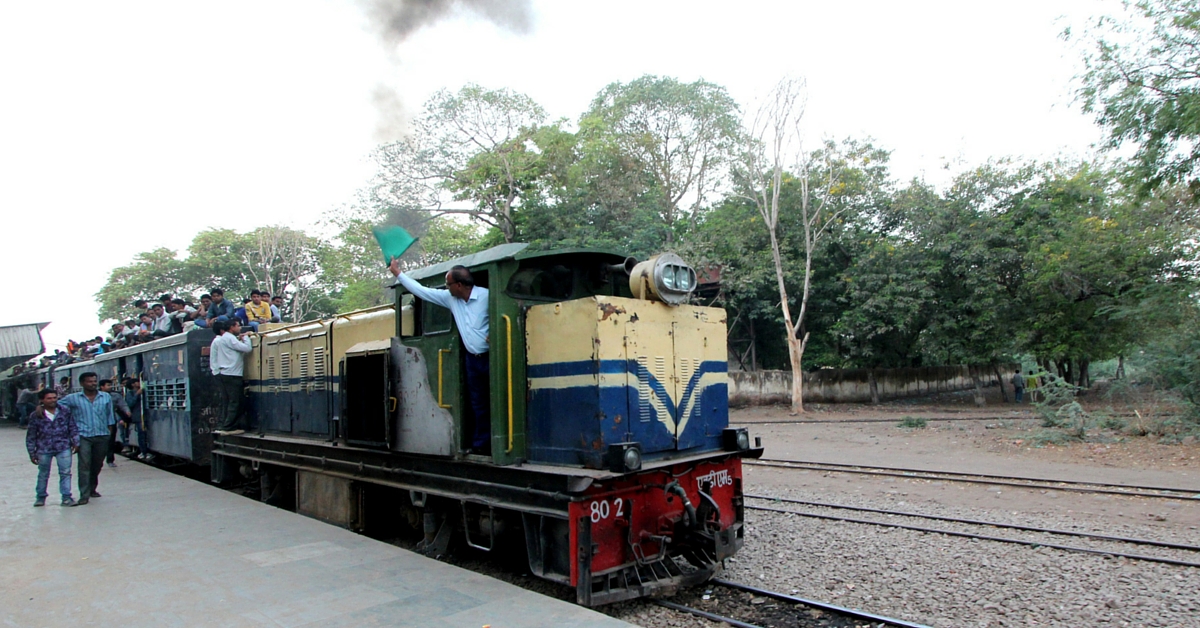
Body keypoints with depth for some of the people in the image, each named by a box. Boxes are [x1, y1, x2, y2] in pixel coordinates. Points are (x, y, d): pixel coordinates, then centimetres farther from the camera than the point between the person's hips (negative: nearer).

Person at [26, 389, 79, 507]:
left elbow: (73, 428, 6)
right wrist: (32, 453, 2)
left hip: (63, 448, 0)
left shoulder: (65, 412, 1)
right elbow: (31, 436, 3)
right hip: (44, 449, 0)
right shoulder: (35, 415, -2)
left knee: (65, 473, -1)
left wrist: (76, 443, -1)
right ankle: (41, 497, 29)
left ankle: (66, 497, 5)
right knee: (43, 474, 13)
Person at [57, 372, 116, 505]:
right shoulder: (73, 398, 1)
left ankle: (92, 489, 31)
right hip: (83, 437, -3)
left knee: (97, 465, 13)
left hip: (102, 436, 3)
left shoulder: (106, 397, 8)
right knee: (84, 465, -9)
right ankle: (84, 495, -7)